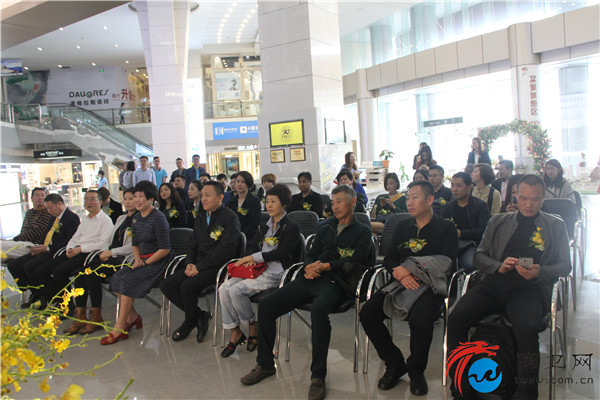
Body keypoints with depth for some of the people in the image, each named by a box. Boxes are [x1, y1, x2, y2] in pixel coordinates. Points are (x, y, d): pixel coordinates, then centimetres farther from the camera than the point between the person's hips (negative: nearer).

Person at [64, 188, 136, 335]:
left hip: (124, 258, -8)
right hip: (110, 256, 8)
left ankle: (96, 317, -15)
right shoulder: (121, 218, 24)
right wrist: (105, 251, 4)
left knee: (92, 273, -26)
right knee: (80, 273, -14)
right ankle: (80, 316, -11)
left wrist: (112, 252, -12)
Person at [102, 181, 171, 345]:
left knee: (128, 281, -23)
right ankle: (133, 316, 4)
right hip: (142, 259, 8)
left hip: (157, 261, -8)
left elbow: (165, 249, -17)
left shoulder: (158, 218, -14)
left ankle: (119, 328, -13)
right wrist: (137, 259, 1)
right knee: (117, 278, -11)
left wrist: (145, 263, -15)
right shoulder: (136, 218, 11)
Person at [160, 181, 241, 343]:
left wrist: (200, 267, -17)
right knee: (166, 284, -7)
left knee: (187, 286, -27)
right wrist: (189, 263, 1)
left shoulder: (229, 218, -9)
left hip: (217, 266, -8)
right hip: (198, 265, 8)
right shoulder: (201, 218, 18)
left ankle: (190, 322, 3)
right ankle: (200, 316, 1)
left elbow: (224, 249, -18)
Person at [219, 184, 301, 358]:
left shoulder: (292, 228, -1)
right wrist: (250, 260, -7)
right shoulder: (264, 227, 21)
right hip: (258, 270, 7)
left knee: (237, 290, -25)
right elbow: (254, 247, 16)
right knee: (224, 289, -16)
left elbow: (281, 253, -12)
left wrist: (254, 257, -14)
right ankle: (235, 333, -6)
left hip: (276, 273, -7)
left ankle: (253, 330, -4)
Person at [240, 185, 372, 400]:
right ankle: (265, 364, 5)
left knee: (318, 309, -39)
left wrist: (325, 266, -11)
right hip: (311, 278, 6)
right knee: (266, 305, -10)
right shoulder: (325, 227, 25)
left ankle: (318, 376, -26)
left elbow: (355, 262, -4)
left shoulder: (362, 231, 10)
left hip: (335, 282, -6)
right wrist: (309, 267, -1)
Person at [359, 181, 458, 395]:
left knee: (420, 318, -35)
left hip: (430, 285, -5)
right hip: (400, 283, 5)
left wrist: (410, 269, -12)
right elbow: (389, 260, 14)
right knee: (367, 313, -18)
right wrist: (401, 276, -8)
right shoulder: (402, 227, 18)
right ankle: (395, 364, 3)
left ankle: (416, 371, -6)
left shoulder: (445, 228, 4)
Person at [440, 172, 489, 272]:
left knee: (471, 264, -37)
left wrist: (460, 233, -12)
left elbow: (483, 231, -1)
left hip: (470, 246, -2)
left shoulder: (480, 205, 13)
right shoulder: (447, 207, 23)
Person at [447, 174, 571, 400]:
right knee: (456, 318, -25)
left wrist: (540, 272, -9)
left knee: (526, 328, -35)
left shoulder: (556, 226, 18)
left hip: (528, 289, -2)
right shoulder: (498, 222, 21)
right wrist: (499, 266, -5)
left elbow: (565, 265, 13)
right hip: (493, 284, 2)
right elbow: (479, 256, 17)